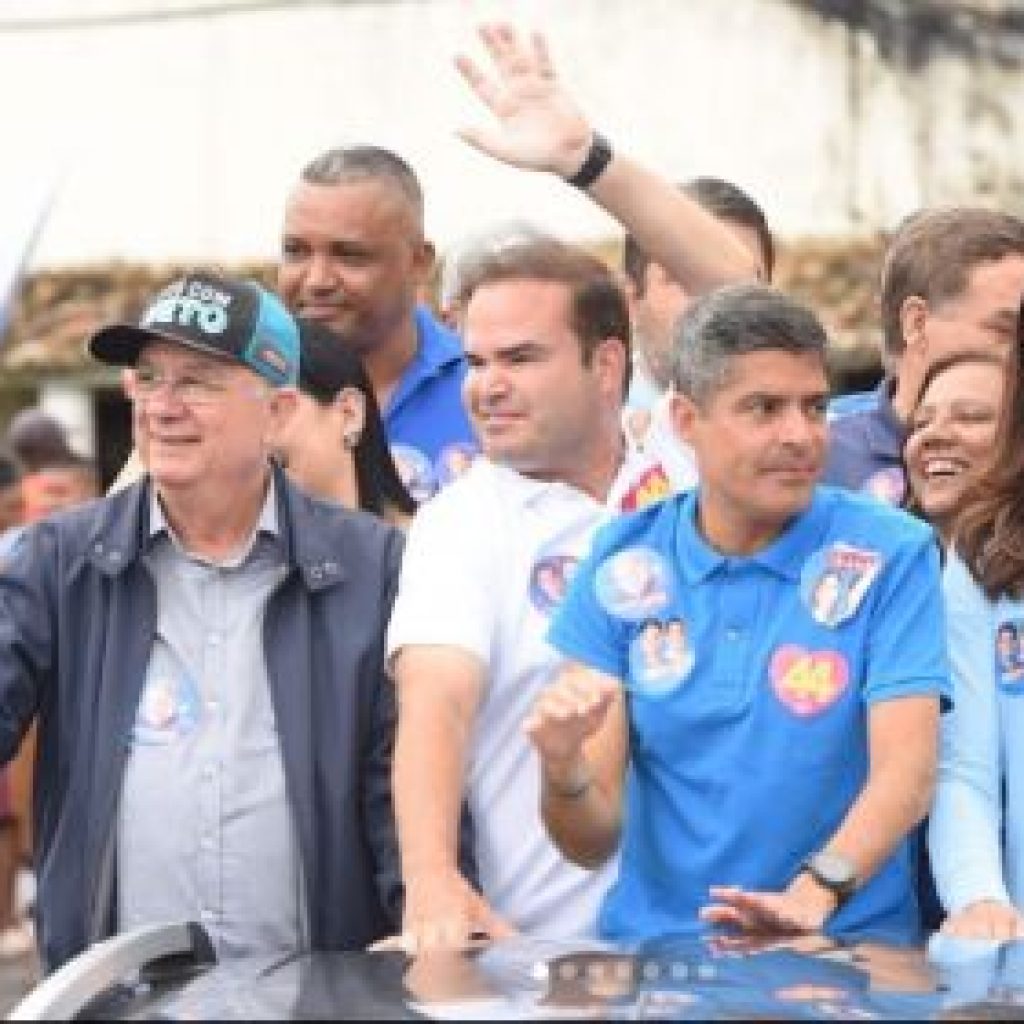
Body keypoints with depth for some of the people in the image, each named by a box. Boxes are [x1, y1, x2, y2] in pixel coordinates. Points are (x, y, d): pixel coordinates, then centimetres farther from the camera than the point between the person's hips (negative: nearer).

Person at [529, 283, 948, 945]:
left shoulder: (890, 554, 2)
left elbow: (906, 774, -9)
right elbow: (593, 842, 6)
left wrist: (815, 894, -27)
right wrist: (563, 766, -17)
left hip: (844, 948, -2)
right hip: (652, 938, 2)